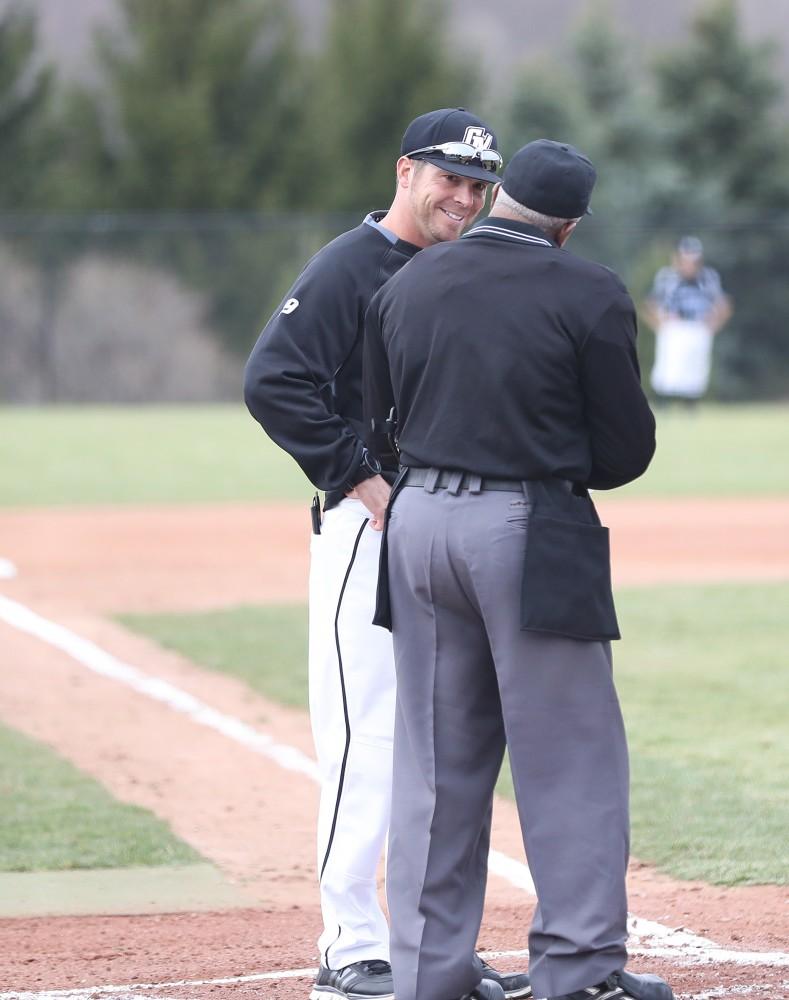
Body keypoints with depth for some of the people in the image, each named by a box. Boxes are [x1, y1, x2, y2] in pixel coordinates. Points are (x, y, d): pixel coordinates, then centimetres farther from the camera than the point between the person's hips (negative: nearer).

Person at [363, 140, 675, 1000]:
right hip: (533, 539, -5)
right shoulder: (587, 294, -8)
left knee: (435, 759, 11)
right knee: (570, 758, 1)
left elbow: (383, 428, 13)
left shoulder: (405, 285, 7)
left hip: (419, 520, 5)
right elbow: (627, 448, -4)